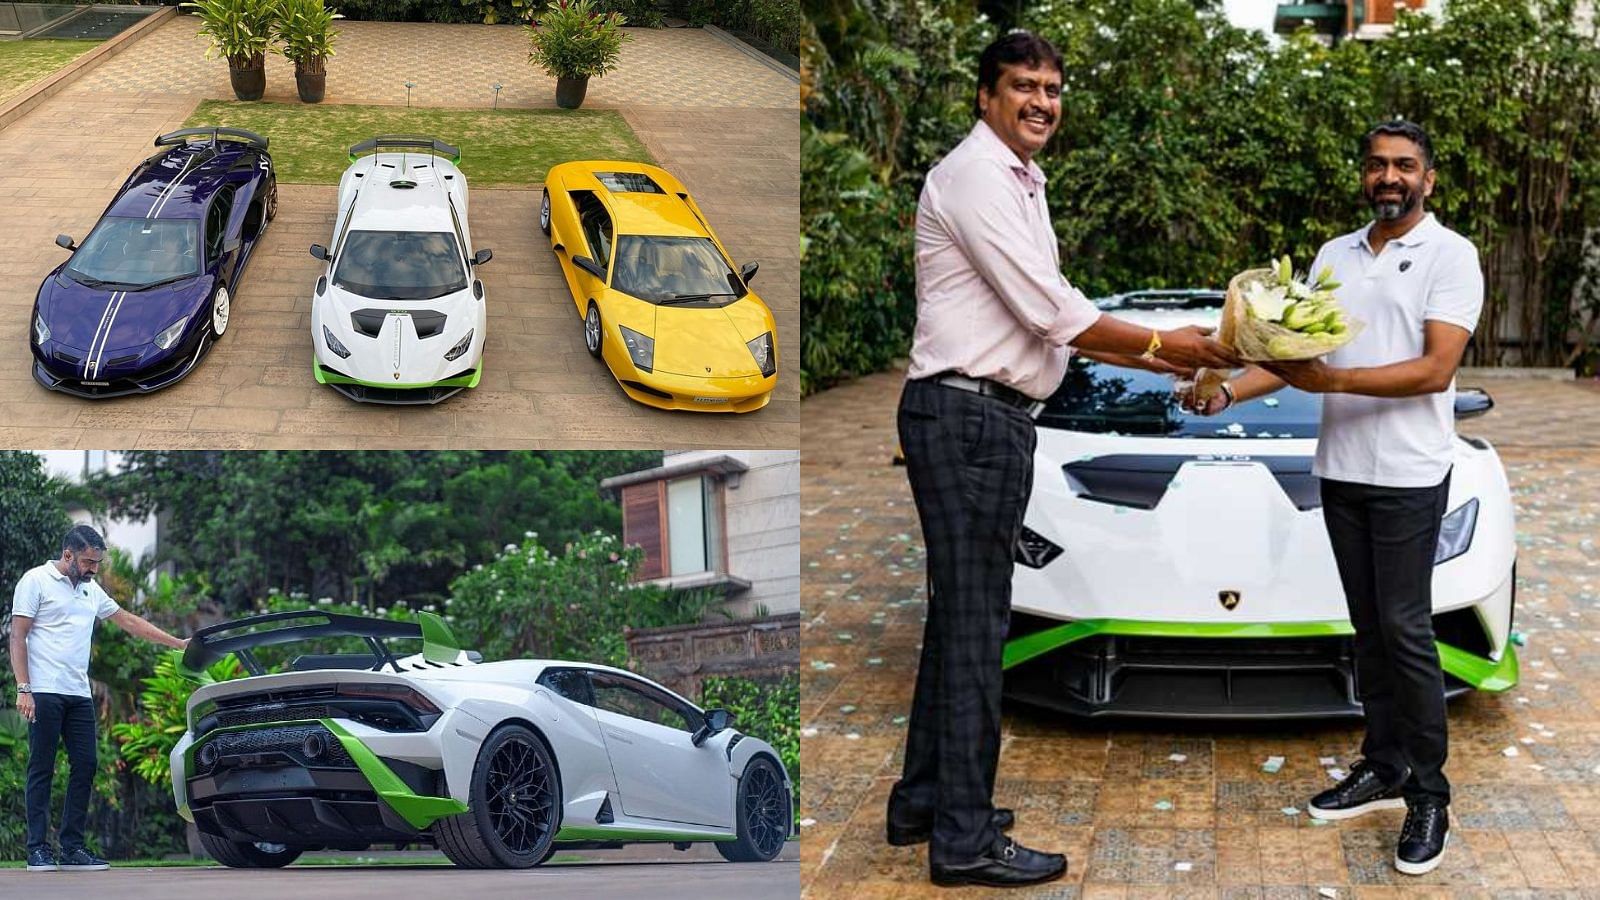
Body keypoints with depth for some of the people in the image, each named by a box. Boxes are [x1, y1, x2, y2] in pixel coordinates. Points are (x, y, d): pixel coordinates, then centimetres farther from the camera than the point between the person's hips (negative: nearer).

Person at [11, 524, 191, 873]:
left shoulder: (91, 590, 18)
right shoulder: (36, 581, -1)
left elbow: (128, 621, 25)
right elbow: (18, 636, -5)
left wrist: (178, 643, 22)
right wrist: (23, 689, -14)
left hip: (79, 695, 7)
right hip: (45, 693, -7)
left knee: (85, 768, 1)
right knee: (41, 770, -4)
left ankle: (73, 848, 6)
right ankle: (38, 849, -1)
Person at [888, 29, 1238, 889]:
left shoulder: (1018, 184, 20)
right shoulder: (976, 174, -12)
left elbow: (1053, 319, 20)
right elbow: (1050, 311, -18)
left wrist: (1161, 362, 14)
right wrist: (1162, 344, -9)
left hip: (987, 417, 10)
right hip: (968, 416, -10)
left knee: (961, 615, 15)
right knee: (974, 624, -7)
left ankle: (924, 801, 25)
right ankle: (965, 839, -2)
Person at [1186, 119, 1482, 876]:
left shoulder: (1451, 256, -6)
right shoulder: (1335, 255, 12)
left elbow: (1436, 368, -15)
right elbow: (1296, 350, 13)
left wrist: (1335, 379, -24)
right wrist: (1227, 391, -4)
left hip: (1409, 474, -6)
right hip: (1341, 470, 6)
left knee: (1405, 629, -6)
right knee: (1368, 628, 11)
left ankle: (1428, 798, 0)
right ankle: (1384, 769, 20)